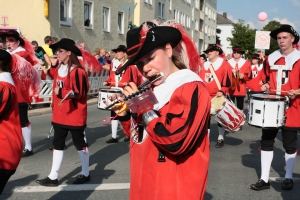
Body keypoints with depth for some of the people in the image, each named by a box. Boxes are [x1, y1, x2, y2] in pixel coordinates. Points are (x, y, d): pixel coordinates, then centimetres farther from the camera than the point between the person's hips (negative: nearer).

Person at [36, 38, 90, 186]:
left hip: (74, 115, -8)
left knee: (79, 143, 7)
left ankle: (85, 174, 24)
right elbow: (55, 79, 26)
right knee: (57, 144, 11)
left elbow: (78, 92, -23)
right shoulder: (59, 68, 7)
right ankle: (53, 177, 20)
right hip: (59, 115, 8)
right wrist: (53, 65, 11)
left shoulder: (77, 71, -19)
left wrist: (60, 93, -18)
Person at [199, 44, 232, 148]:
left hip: (218, 96, -5)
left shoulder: (224, 64, -6)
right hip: (206, 96, 5)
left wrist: (222, 91, -20)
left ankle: (220, 138, 21)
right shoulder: (205, 65, 12)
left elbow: (228, 80, -11)